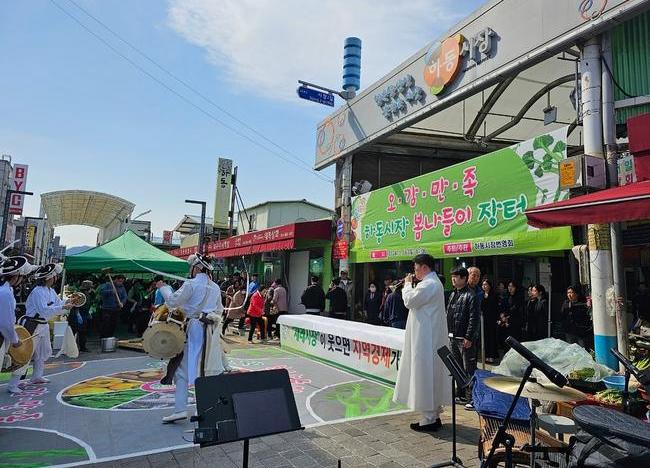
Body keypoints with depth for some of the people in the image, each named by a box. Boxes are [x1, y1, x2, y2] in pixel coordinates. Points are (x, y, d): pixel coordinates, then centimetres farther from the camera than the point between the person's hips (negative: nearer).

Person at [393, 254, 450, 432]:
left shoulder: (428, 284, -18)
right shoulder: (434, 282, 16)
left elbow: (409, 301, -17)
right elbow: (417, 301, 18)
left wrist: (407, 284, -3)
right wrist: (410, 285, 10)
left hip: (425, 338, -10)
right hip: (431, 336, 10)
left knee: (425, 375, -4)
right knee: (432, 374, 15)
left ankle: (429, 420, 3)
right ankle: (434, 415, 25)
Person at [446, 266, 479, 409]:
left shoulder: (470, 296, -12)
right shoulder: (453, 294, 13)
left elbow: (474, 318, -16)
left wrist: (469, 337, -19)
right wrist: (448, 332, 13)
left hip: (465, 339, -9)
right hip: (453, 337, 9)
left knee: (469, 369, -1)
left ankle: (472, 398, 6)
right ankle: (461, 394, 29)